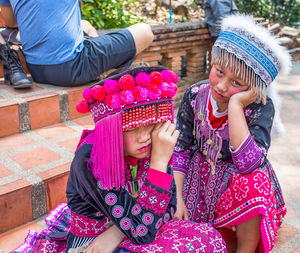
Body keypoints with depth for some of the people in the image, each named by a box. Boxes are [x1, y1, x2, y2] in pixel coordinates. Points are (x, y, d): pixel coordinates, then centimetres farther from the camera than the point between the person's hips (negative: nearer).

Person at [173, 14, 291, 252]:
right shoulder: (195, 95, -14)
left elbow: (249, 164, -36)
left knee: (253, 185, -34)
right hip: (199, 176, 2)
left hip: (239, 180, -1)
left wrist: (235, 105, -37)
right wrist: (177, 197, -12)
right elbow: (180, 148, -6)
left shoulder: (261, 108, -22)